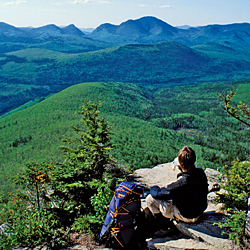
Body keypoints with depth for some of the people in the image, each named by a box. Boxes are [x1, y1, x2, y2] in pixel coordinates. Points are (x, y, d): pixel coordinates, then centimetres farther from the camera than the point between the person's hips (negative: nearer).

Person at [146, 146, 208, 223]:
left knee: (150, 199, -7)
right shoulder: (201, 172, -17)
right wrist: (182, 168, 8)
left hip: (186, 217, -8)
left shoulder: (180, 184, -39)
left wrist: (153, 188, -2)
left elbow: (158, 194, -23)